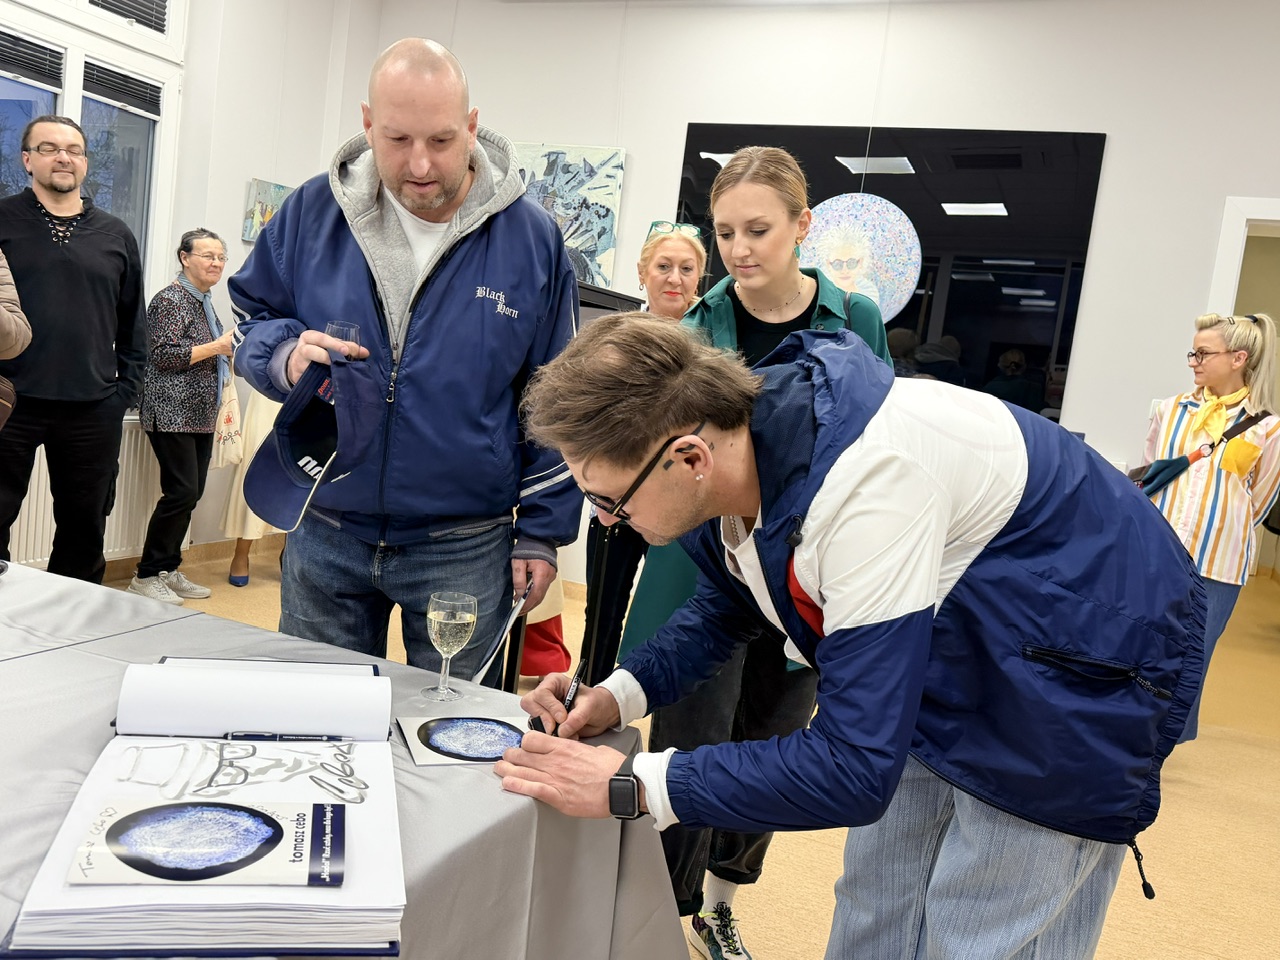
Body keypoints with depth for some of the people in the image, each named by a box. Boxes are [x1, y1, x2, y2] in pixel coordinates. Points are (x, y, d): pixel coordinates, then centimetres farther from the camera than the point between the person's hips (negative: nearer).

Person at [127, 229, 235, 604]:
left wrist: (229, 353, 13)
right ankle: (146, 575, 0)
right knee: (181, 491, -11)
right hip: (172, 414, -9)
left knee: (192, 492, 8)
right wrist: (217, 347, -19)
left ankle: (168, 569, 17)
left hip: (201, 414, 9)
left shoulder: (205, 301, 17)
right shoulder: (171, 300, -10)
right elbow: (164, 355, -19)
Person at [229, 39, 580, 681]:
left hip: (464, 552, -2)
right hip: (323, 537, 2)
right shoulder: (312, 212, -3)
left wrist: (542, 530, -2)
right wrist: (285, 355, -15)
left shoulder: (531, 238, -7)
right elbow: (252, 316, 9)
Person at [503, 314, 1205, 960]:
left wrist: (628, 785, -29)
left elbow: (854, 771, -36)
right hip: (946, 662, 8)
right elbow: (728, 605, 8)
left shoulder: (865, 479, -39)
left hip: (1067, 677, -7)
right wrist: (619, 695, -7)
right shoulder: (729, 442, -12)